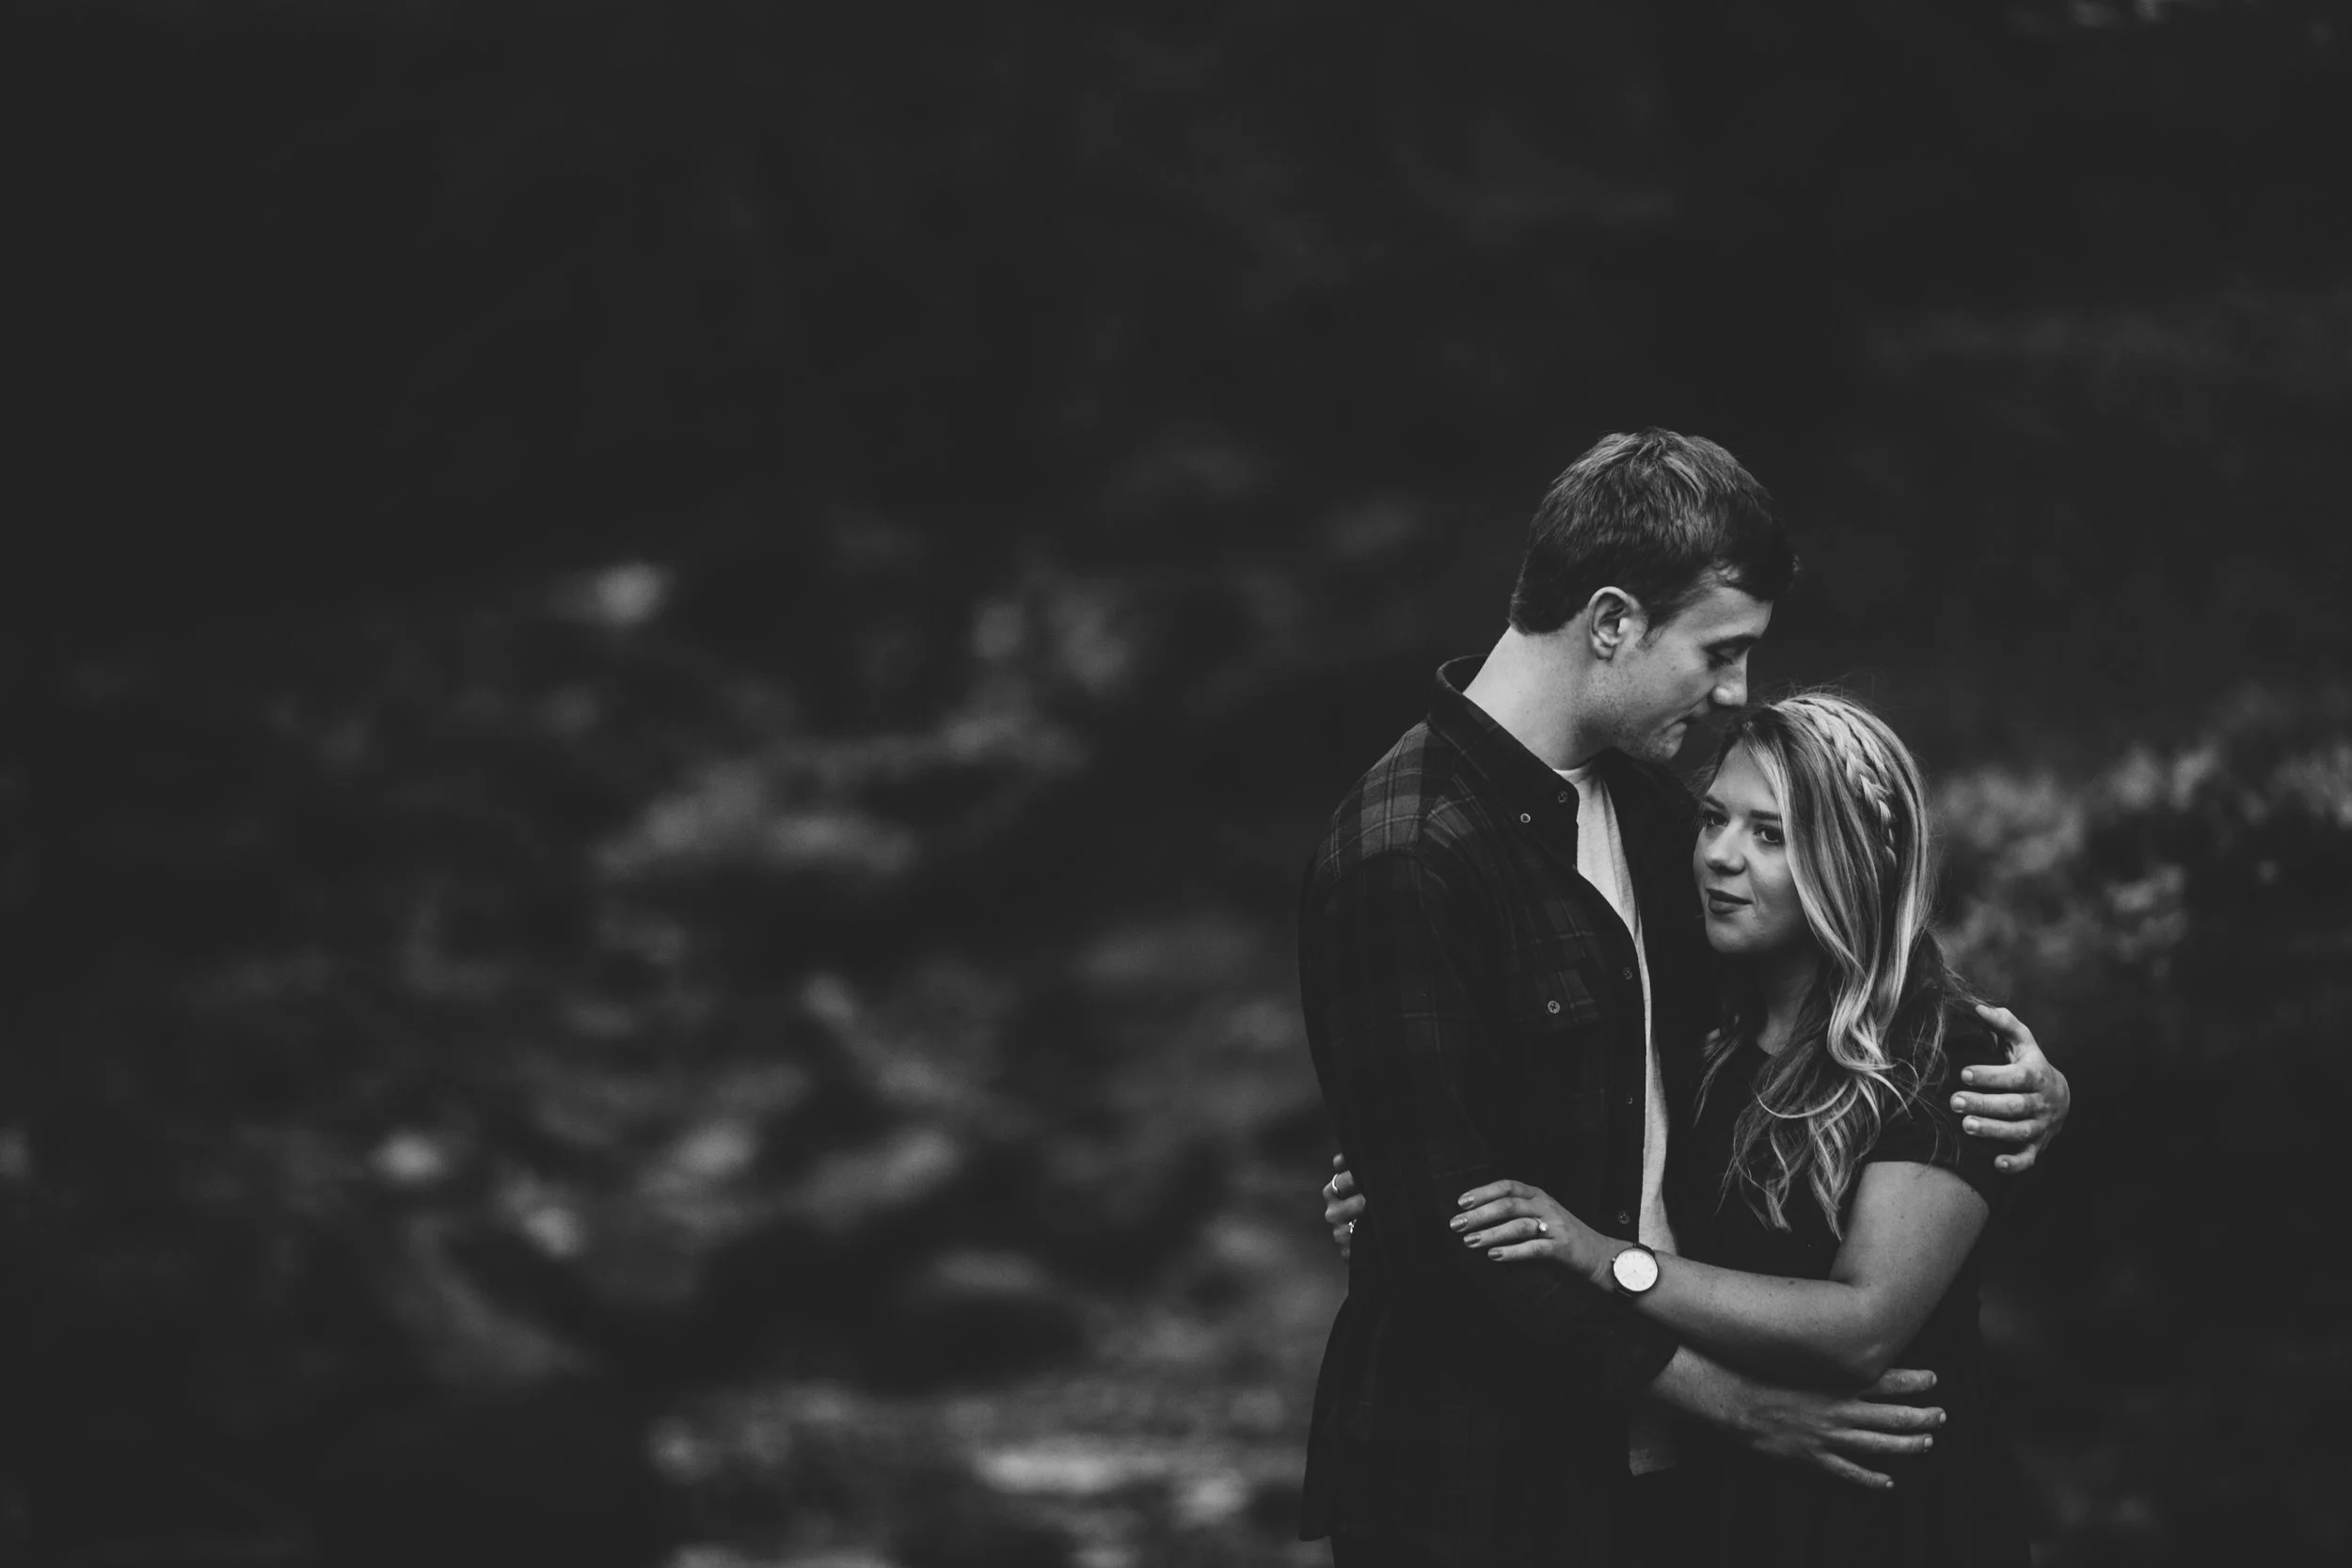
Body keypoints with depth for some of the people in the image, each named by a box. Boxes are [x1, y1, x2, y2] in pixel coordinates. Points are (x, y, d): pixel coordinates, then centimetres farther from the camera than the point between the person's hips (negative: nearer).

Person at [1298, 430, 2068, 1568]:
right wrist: (1737, 1406, -17)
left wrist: (2007, 1075, 2)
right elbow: (1450, 1227, -21)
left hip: (1640, 1467, 8)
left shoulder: (1645, 803, 7)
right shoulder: (1402, 860, -19)